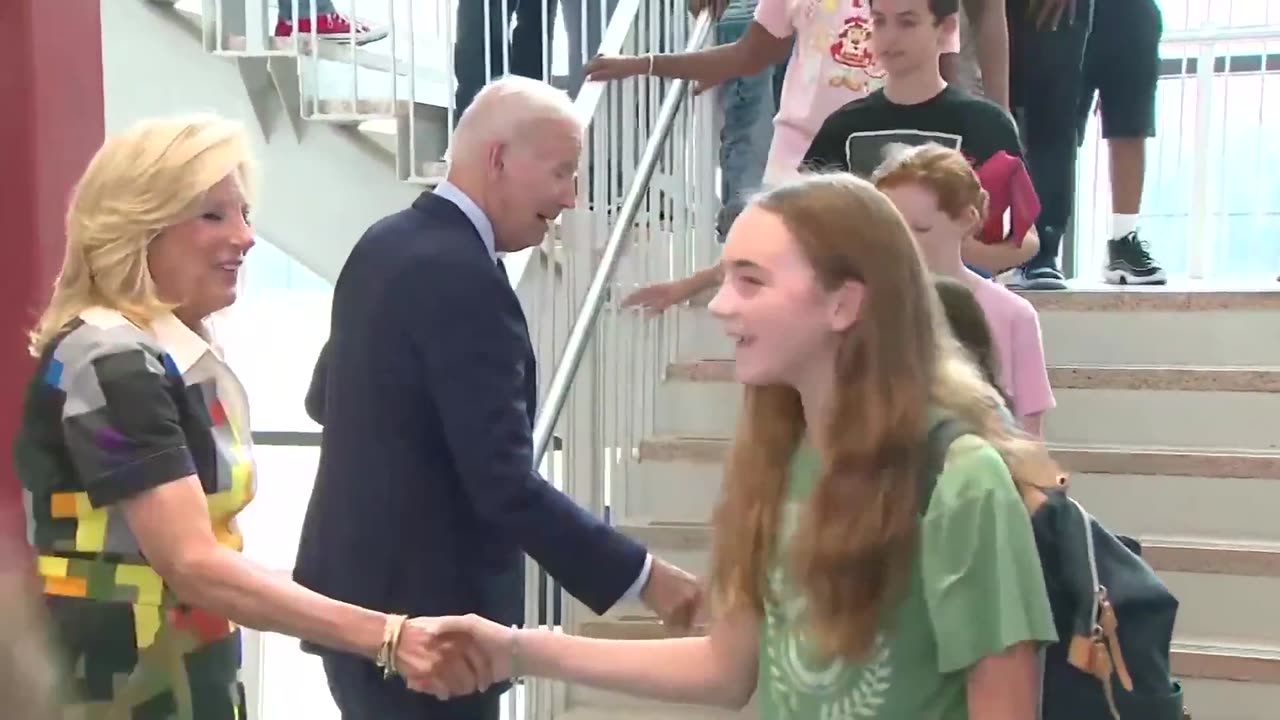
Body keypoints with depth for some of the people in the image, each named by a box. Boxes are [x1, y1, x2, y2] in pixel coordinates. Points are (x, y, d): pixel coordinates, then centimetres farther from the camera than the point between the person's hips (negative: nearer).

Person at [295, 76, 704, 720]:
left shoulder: (385, 243, 6)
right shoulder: (463, 277, -23)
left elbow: (327, 397, 18)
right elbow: (505, 484, -27)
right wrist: (643, 576, -22)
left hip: (357, 590, 10)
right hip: (419, 609, -9)